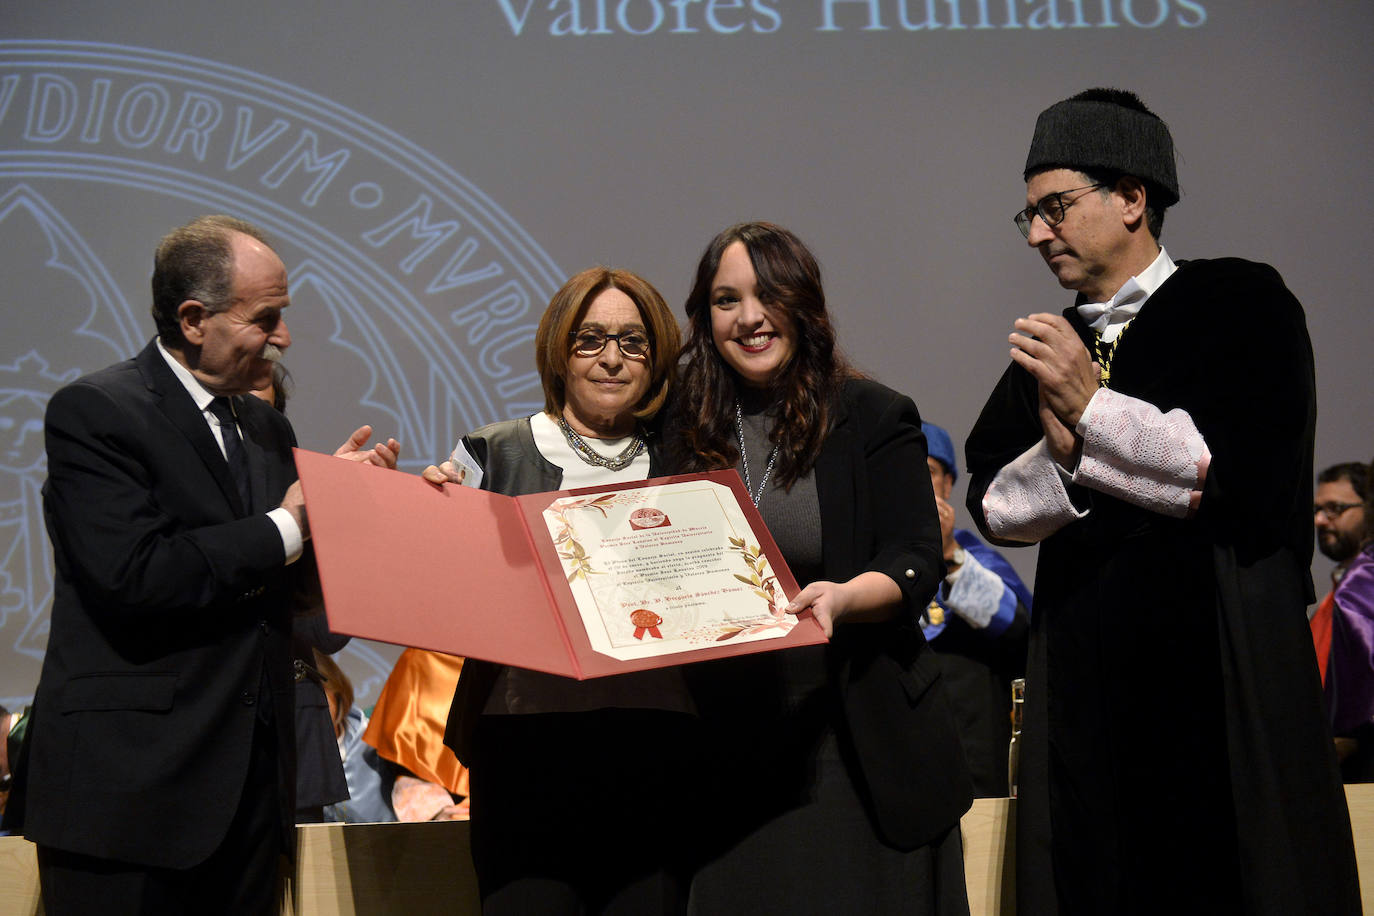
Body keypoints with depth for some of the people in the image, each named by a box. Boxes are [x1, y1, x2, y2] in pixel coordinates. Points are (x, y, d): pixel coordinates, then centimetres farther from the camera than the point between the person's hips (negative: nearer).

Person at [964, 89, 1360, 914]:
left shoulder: (1241, 304, 1)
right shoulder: (1047, 349, 16)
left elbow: (1255, 472, -12)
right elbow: (993, 507, 9)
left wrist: (1092, 410, -12)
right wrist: (1062, 455, -11)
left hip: (1225, 668, -4)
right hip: (1084, 684, 5)